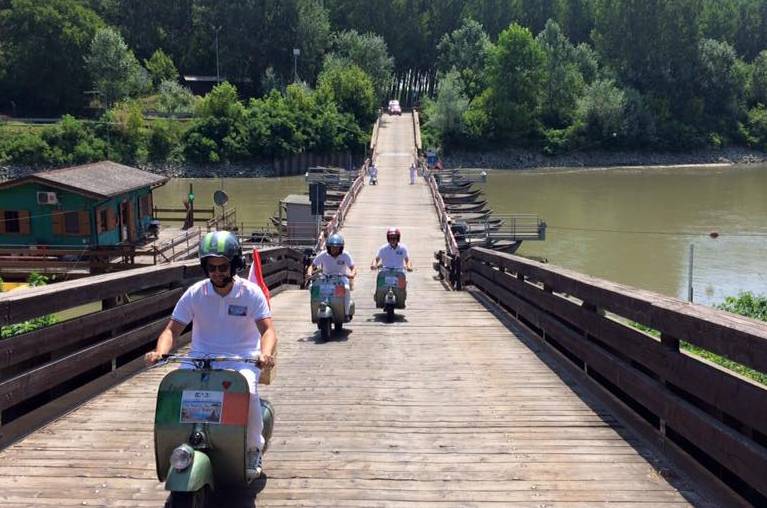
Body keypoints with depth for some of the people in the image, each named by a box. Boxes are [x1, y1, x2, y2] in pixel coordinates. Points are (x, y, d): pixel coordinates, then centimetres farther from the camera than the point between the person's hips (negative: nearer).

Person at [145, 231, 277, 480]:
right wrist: (160, 351, -22)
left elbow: (268, 330, -12)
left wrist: (266, 352, -34)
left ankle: (254, 448, -5)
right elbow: (172, 329, 1)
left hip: (242, 358, -2)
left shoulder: (250, 292, -4)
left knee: (247, 392, -33)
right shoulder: (195, 293, 1)